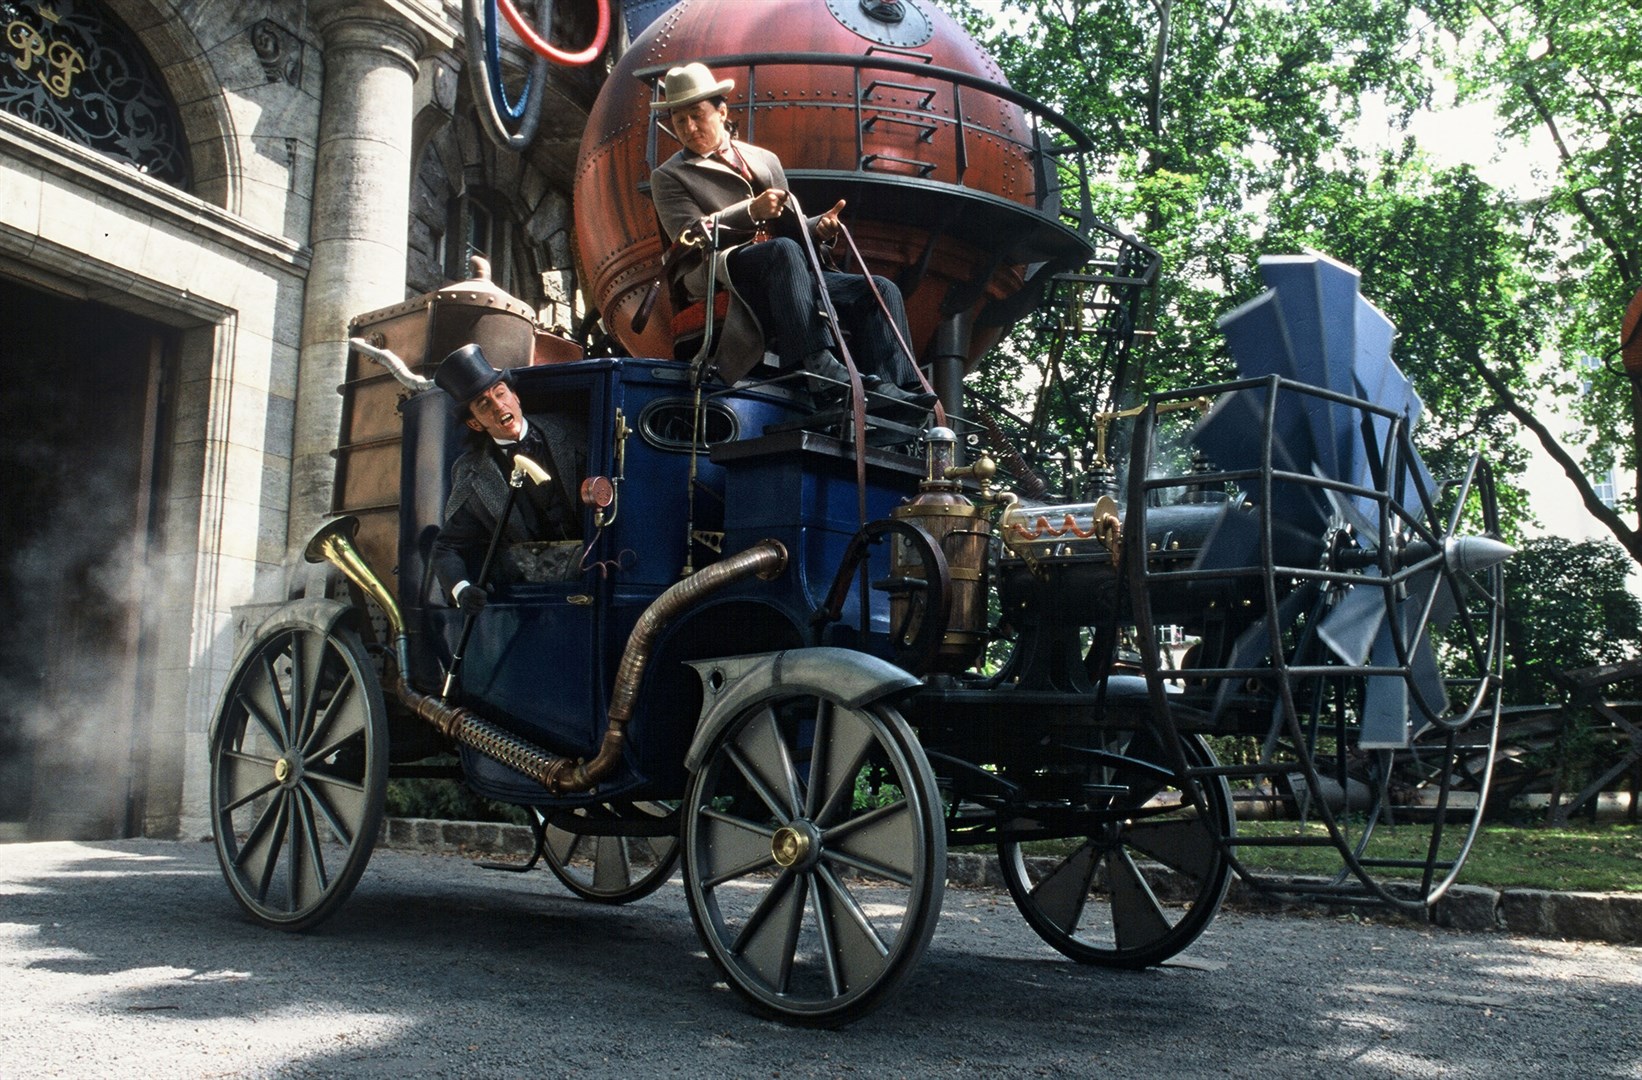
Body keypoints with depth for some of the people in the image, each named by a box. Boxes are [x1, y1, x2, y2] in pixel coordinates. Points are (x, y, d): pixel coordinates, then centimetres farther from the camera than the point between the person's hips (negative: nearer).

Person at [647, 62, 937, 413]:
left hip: (786, 274, 6)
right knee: (784, 250, -38)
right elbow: (690, 235, -4)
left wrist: (817, 227, -1)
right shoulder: (668, 177, 13)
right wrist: (751, 211, -18)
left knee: (880, 291, -13)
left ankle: (887, 390, -31)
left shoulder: (765, 160, 28)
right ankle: (819, 367, -49)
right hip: (717, 276, -6)